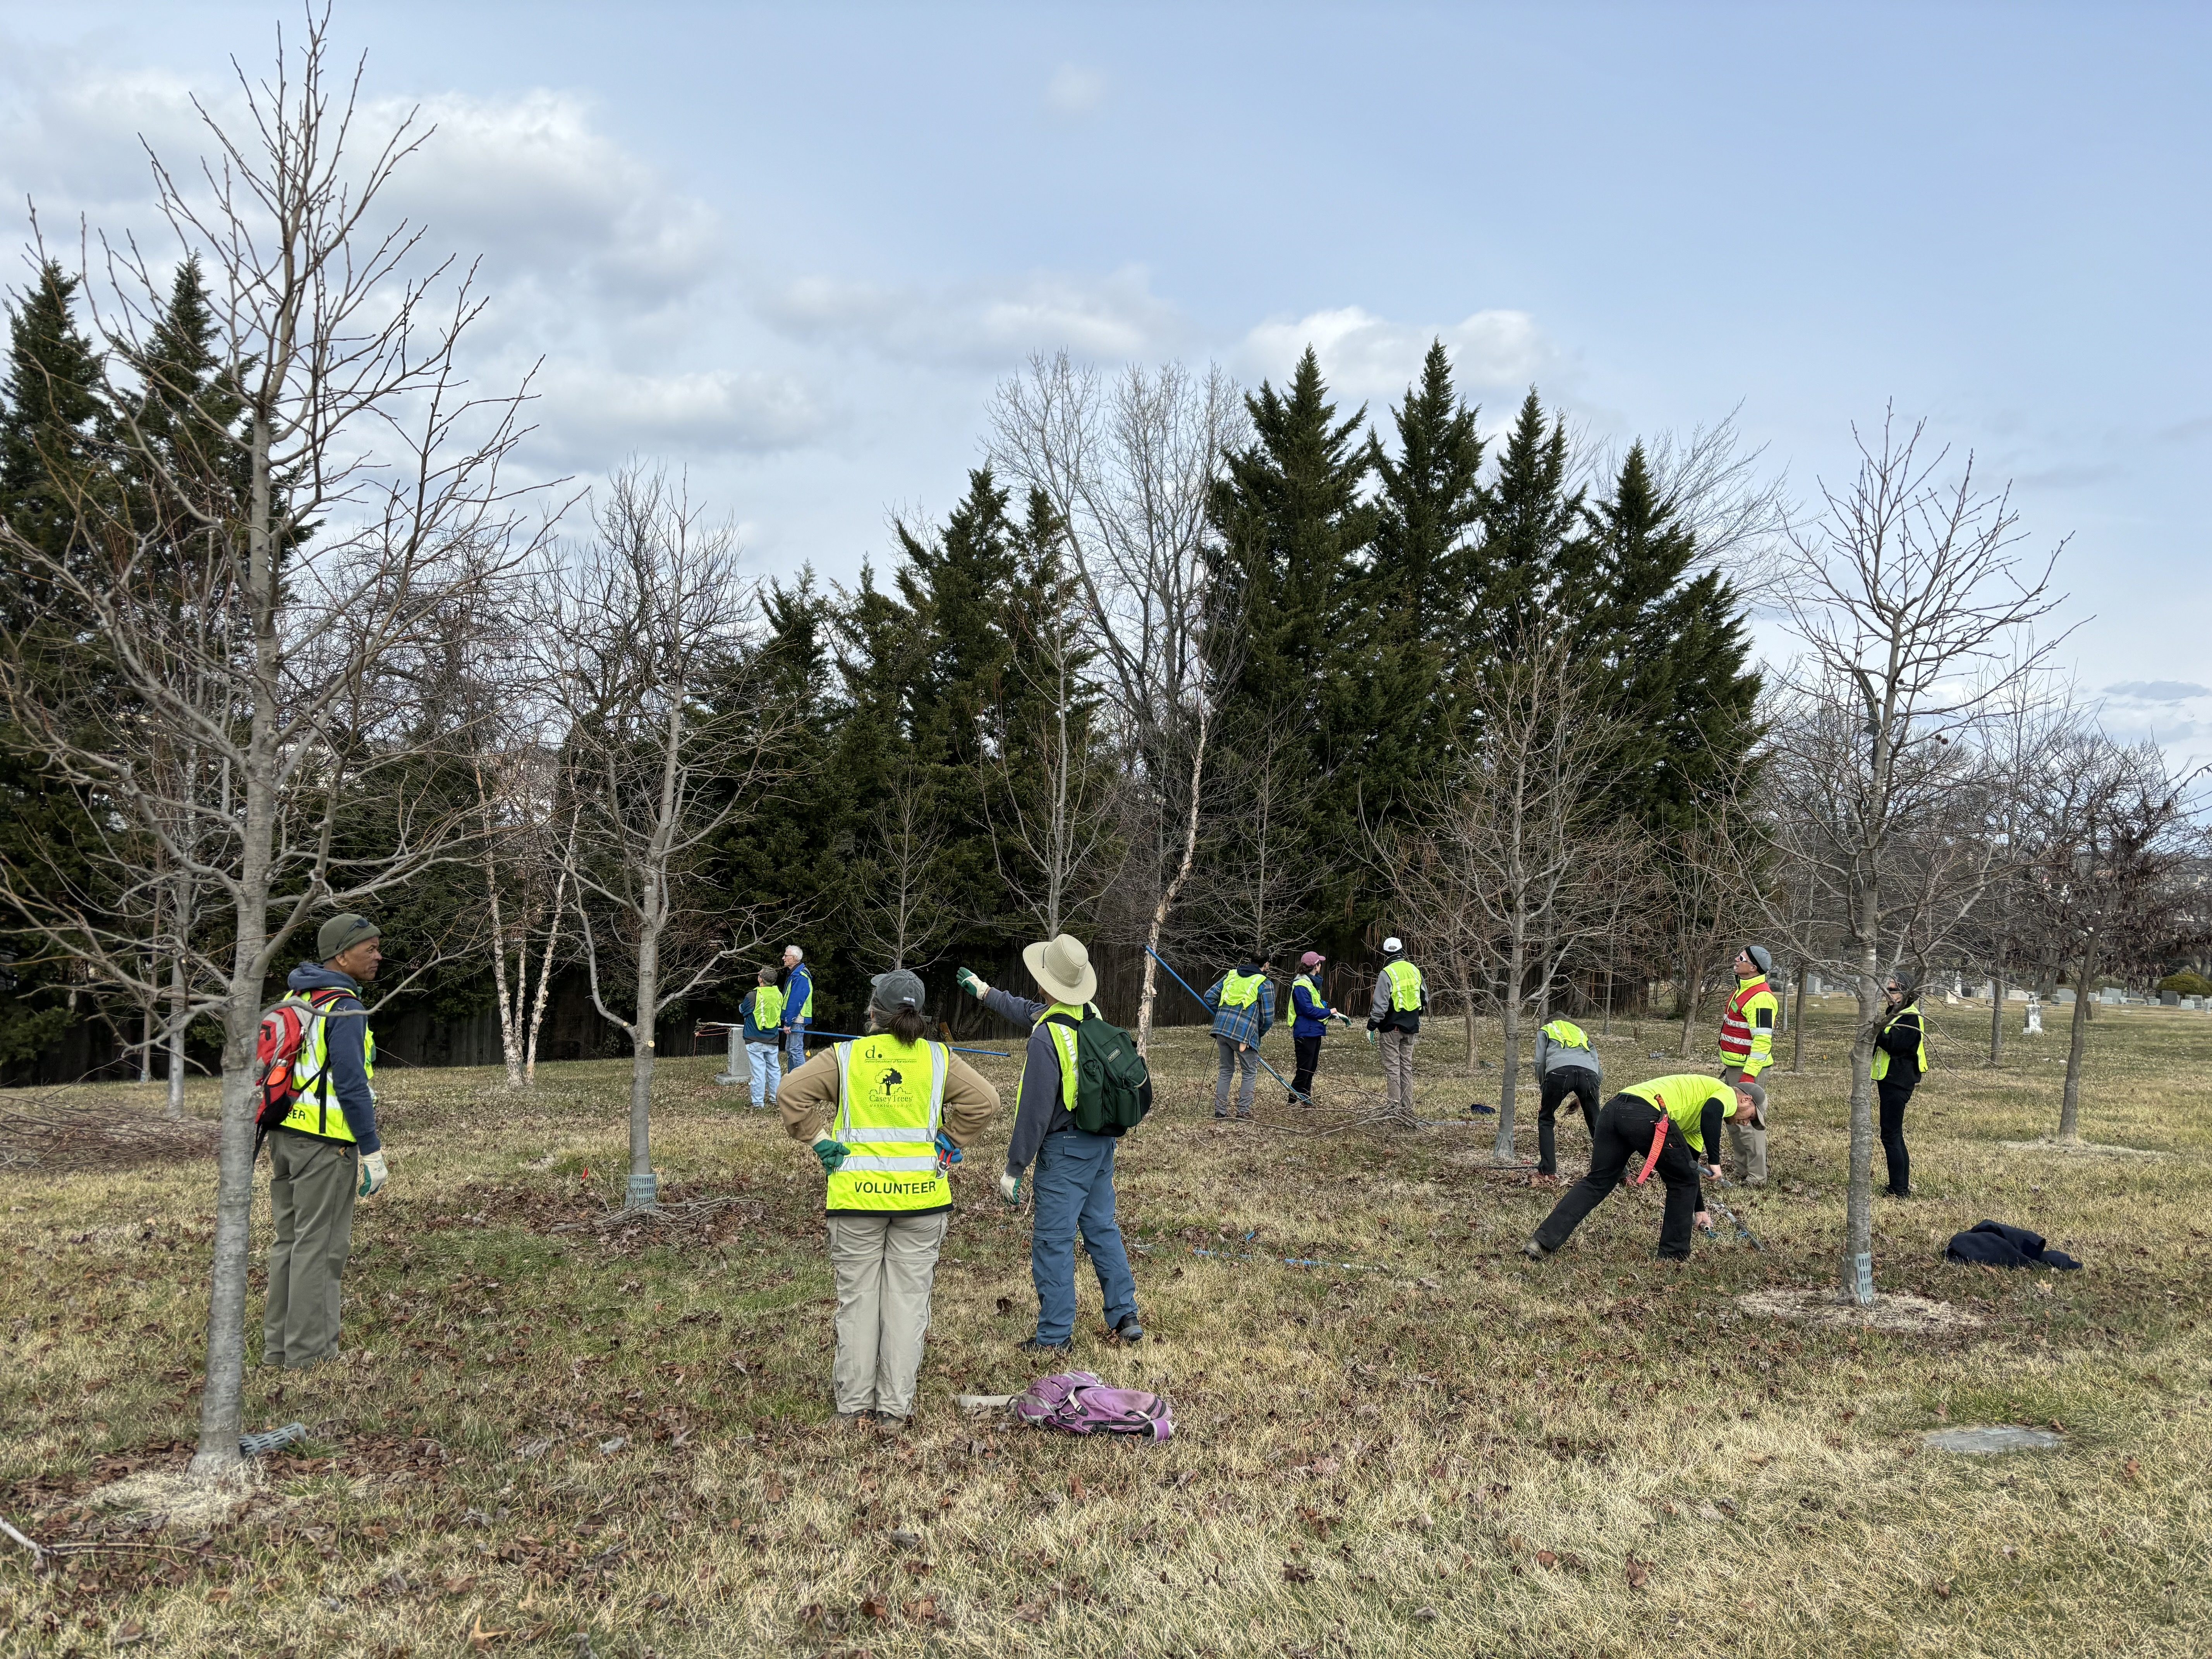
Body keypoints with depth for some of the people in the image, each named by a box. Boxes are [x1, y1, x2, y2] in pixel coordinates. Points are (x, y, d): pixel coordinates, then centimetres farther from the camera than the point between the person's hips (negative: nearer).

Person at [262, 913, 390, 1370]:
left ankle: (277, 1346, 22)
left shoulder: (294, 998, 12)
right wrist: (373, 1152, -15)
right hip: (326, 1143, -9)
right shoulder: (343, 1008, -16)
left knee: (287, 1241, 15)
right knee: (319, 1246, -2)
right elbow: (352, 1085, -20)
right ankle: (310, 1354, 3)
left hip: (284, 1135, 9)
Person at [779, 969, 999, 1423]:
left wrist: (819, 1140, -2)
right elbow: (984, 1101, -4)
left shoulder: (844, 1057, -1)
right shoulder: (938, 1059, 2)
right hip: (921, 1196, 1)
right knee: (908, 1297, 8)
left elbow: (793, 1090, -10)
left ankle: (854, 1401, 16)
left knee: (858, 1298, 10)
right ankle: (897, 1403, 11)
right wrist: (951, 1143, 4)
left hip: (857, 1196, -1)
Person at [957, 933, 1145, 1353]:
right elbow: (1029, 1011, 21)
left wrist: (1014, 1169, -13)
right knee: (1102, 1229, 19)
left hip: (1064, 1150, -8)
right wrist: (984, 992, 32)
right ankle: (1125, 1317, 25)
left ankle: (1055, 1336, 11)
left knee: (1053, 1241, 3)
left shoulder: (1046, 1037, -23)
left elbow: (1035, 1110, -21)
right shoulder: (1091, 1015, 2)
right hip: (1102, 1144, 8)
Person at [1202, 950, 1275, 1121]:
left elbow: (1210, 995, 15)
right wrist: (1259, 1034, 14)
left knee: (1226, 1071, 18)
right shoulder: (1265, 984, -1)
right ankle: (1244, 1111, 7)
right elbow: (1268, 1017, -3)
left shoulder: (1232, 974, 14)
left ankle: (1220, 1110, 16)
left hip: (1222, 1029, 5)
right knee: (1251, 1073, 11)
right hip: (1245, 1033, -5)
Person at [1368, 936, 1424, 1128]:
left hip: (1391, 1028, -6)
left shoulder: (1386, 974, -13)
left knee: (1392, 1068, -1)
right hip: (1411, 1028, 6)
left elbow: (1380, 1005, -16)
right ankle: (1407, 1108, 15)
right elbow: (1424, 997, 16)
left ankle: (1393, 1107, -3)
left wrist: (1371, 1026, -10)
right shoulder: (1414, 970, 7)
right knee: (1407, 1067, 13)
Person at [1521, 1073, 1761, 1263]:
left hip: (1613, 1109, 8)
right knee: (1683, 1182, 13)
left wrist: (1699, 1210, 47)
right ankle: (1674, 1255, 20)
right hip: (1647, 1115, -8)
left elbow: (1690, 1164, 43)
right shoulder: (1727, 1094, 14)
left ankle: (1542, 1243, 2)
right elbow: (1711, 1113, -11)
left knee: (1598, 1181, 11)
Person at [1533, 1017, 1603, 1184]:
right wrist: (1583, 1096, 37)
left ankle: (1548, 1174, 11)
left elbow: (1540, 1063, 17)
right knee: (1596, 1125, 14)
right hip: (1589, 1073, 2)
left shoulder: (1545, 1030, 32)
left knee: (1545, 1120, 17)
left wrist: (1545, 1090, 27)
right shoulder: (1582, 1034, 40)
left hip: (1559, 1071, -2)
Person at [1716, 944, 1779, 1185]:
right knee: (1733, 1119, 17)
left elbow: (1762, 1041, -24)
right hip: (1733, 1067, 11)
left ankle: (1756, 1177, -3)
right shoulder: (1743, 989, 14)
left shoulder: (1761, 998, -19)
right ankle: (1741, 1170, 26)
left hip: (1748, 1068, -11)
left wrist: (1748, 1075, -27)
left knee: (1748, 1122, -9)